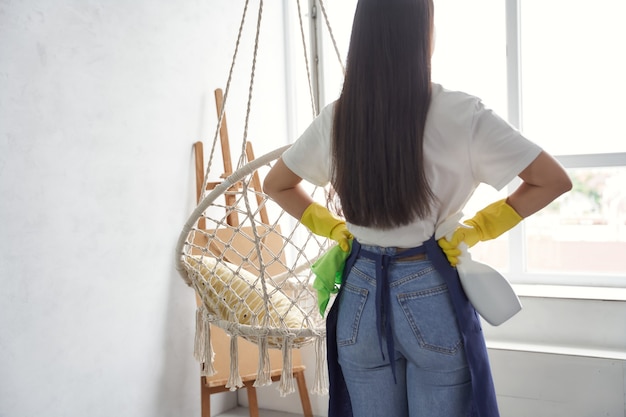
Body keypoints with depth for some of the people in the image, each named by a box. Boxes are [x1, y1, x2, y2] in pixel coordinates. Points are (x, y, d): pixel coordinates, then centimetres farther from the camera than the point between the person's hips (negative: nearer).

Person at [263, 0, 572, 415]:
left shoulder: (335, 119, -2)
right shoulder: (459, 113, -13)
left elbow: (276, 184, 11)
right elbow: (553, 180, -7)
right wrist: (478, 228, -1)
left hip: (360, 298, 4)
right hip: (432, 296, -3)